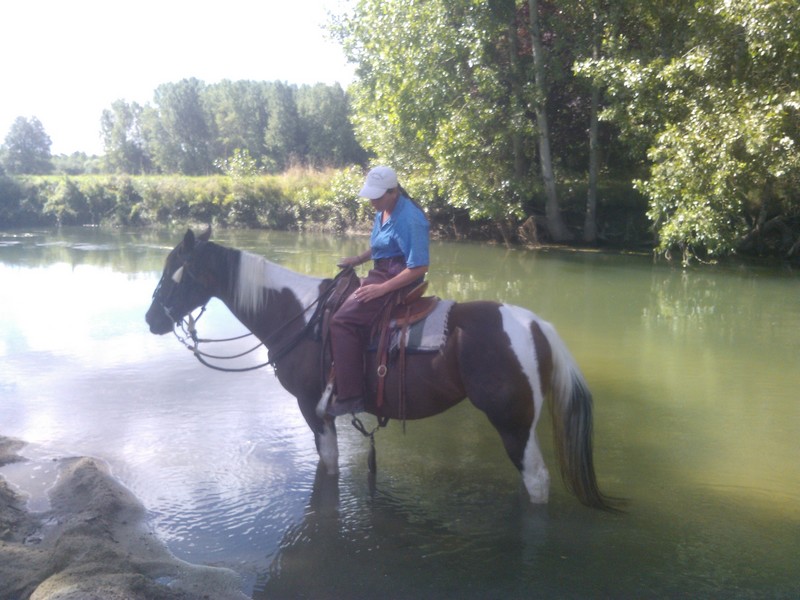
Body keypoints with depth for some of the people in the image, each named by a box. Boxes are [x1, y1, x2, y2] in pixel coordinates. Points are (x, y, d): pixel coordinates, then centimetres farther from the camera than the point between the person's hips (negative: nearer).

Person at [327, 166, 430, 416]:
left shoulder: (409, 219, -21)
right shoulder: (383, 211, 7)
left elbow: (419, 267, -23)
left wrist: (382, 288, -25)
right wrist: (358, 260, 12)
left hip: (399, 279, -10)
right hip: (381, 272, 11)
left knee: (343, 320, -22)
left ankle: (350, 396, -19)